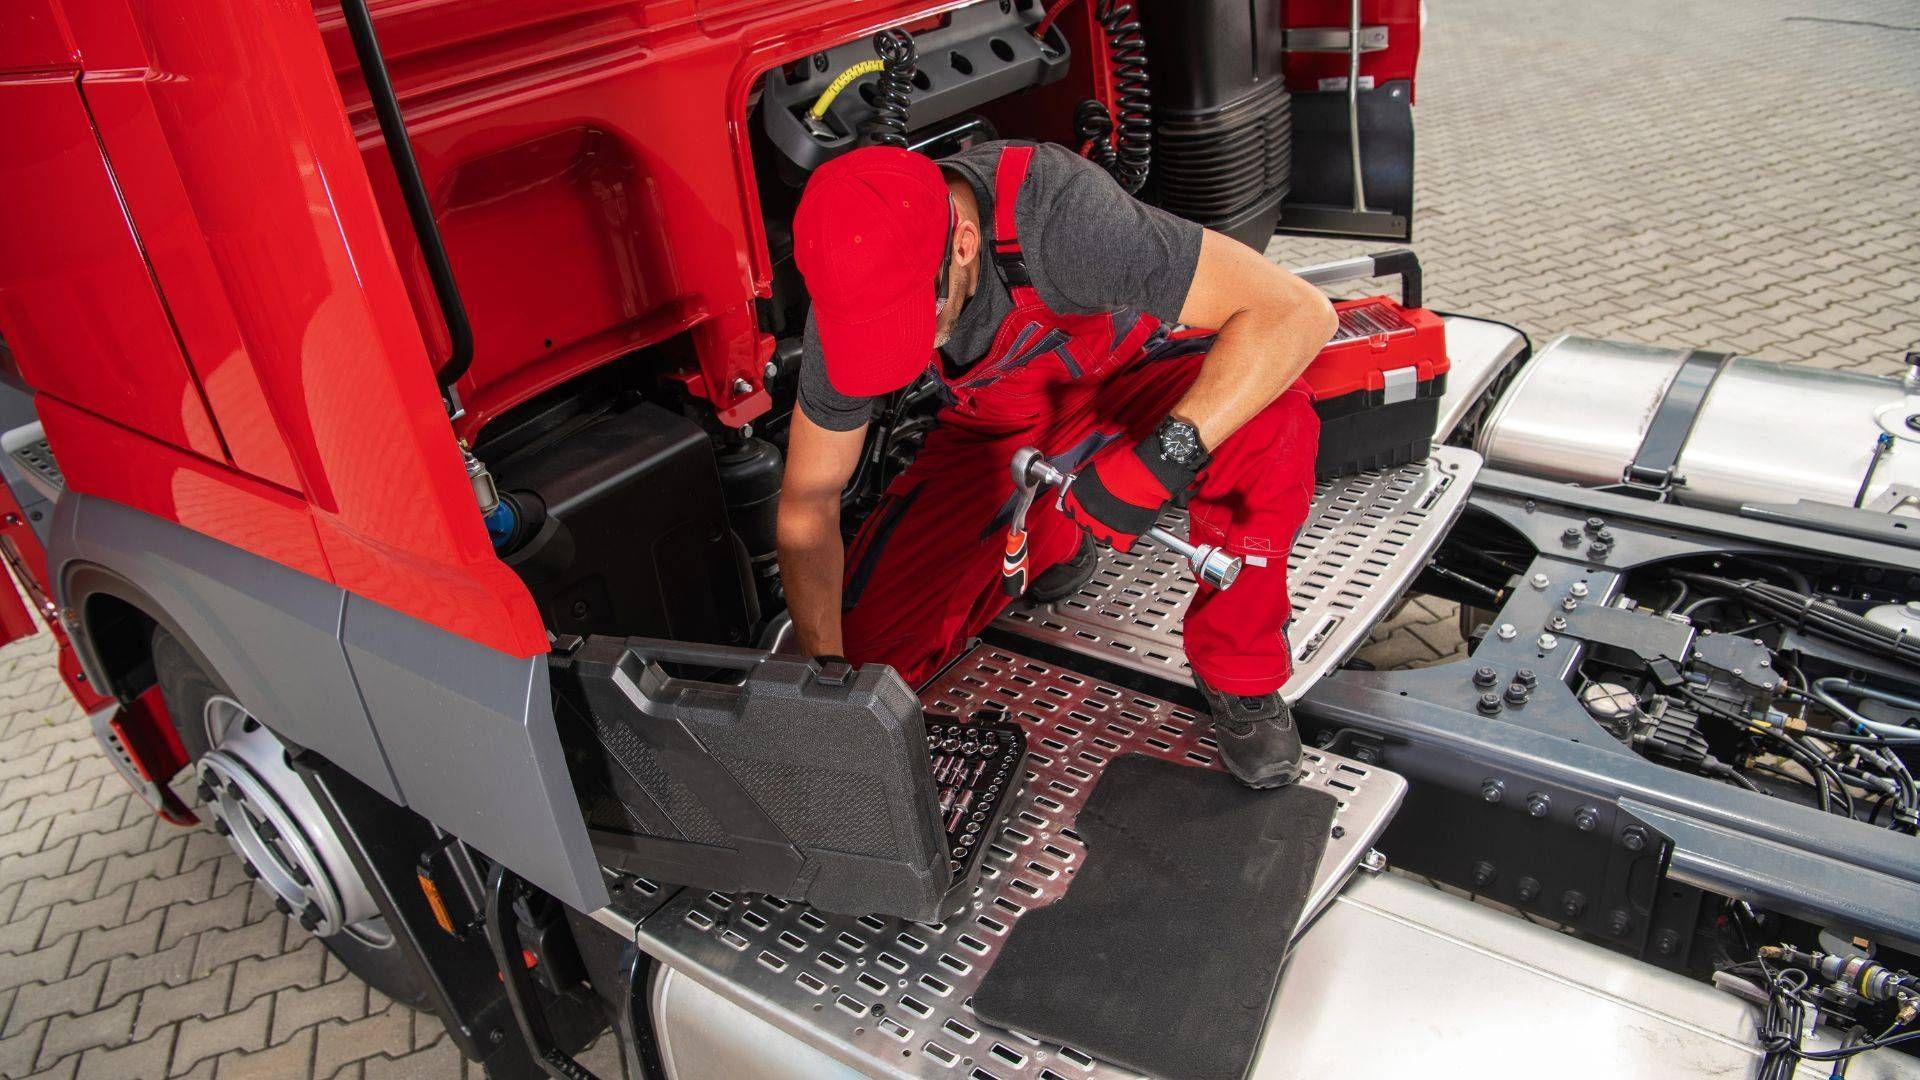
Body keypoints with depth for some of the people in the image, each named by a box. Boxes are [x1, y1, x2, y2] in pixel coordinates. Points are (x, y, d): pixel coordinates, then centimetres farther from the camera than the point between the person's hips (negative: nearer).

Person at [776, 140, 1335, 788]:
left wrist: (1168, 452, -50)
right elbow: (808, 502, -14)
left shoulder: (1057, 212, -37)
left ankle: (1240, 676, -11)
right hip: (995, 436, 3)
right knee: (862, 645, -10)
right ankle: (1058, 536, 15)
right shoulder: (857, 288, -24)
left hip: (1133, 381, -3)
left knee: (1274, 426, -37)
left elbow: (1299, 311, -37)